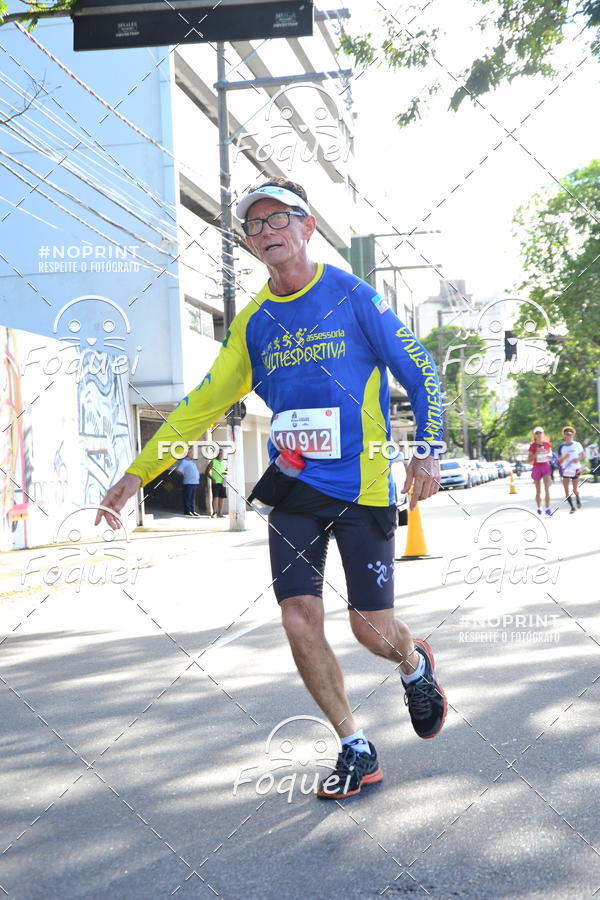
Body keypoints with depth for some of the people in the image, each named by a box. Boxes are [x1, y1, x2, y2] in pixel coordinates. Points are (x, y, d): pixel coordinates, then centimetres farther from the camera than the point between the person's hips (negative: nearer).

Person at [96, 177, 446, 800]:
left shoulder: (353, 296, -4)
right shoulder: (252, 322, 8)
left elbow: (419, 371, 0)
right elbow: (205, 402, 12)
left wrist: (428, 450, -11)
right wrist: (137, 472, 8)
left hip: (362, 488, -4)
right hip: (293, 489, 4)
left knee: (372, 629, -4)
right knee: (300, 622, -6)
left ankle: (415, 665, 34)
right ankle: (356, 752, 11)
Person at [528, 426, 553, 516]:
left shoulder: (547, 444, 3)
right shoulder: (533, 445, -2)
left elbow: (550, 454, 17)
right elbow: (529, 460, -3)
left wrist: (549, 455, -8)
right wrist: (536, 454, -19)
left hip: (546, 466, 0)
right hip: (536, 468, 0)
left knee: (547, 488, -16)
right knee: (538, 491, 8)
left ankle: (547, 509, -17)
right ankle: (539, 508, 25)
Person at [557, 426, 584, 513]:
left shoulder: (577, 445, -3)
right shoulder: (562, 447, 1)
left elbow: (583, 454, 7)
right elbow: (559, 461, 1)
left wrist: (578, 459, -13)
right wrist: (564, 457, -20)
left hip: (575, 469, -2)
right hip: (565, 470, 2)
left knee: (575, 490, -5)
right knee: (566, 491, -2)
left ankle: (578, 498, 31)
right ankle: (572, 507, 15)